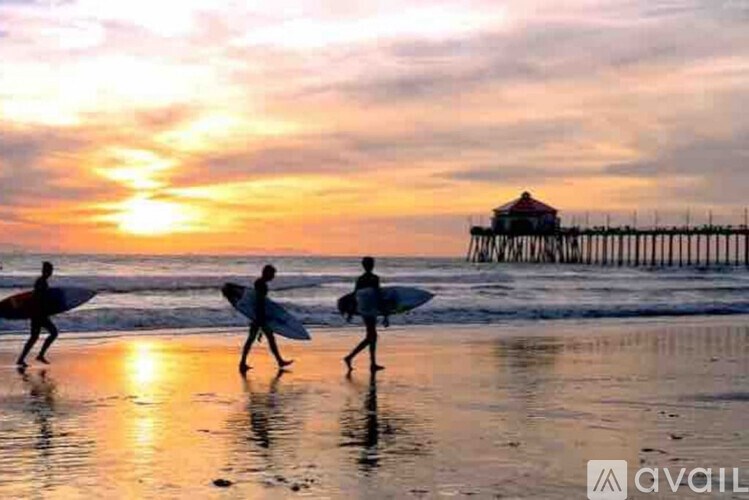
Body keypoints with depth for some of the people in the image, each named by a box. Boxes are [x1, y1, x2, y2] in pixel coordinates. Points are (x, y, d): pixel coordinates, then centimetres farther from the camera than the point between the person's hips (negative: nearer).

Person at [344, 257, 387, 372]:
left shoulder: (360, 279, 6)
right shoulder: (374, 278, -14)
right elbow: (378, 296, -18)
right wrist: (385, 316, -16)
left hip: (363, 310, 8)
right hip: (371, 310, -8)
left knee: (373, 336, 15)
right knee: (369, 338, -5)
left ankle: (373, 364, 16)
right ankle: (350, 357, -15)